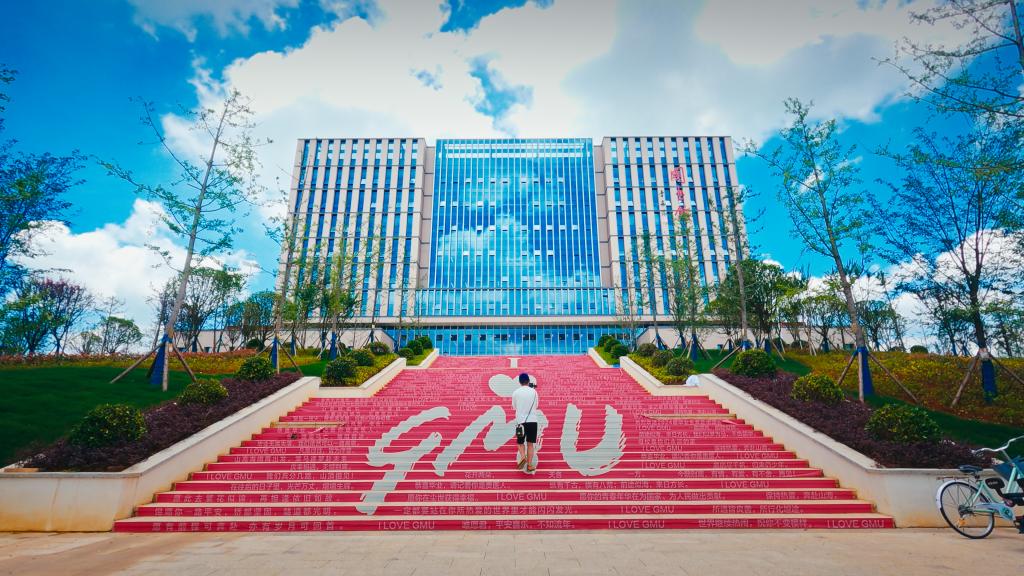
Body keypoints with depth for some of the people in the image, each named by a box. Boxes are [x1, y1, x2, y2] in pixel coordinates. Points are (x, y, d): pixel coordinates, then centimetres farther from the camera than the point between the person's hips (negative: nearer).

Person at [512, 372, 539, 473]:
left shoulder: (516, 392, -2)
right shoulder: (533, 392, 0)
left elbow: (514, 407, 9)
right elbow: (536, 406, 12)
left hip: (521, 421, -1)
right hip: (532, 421, 1)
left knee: (520, 442, 14)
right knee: (530, 443, 9)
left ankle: (523, 457, -10)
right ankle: (529, 465, 7)